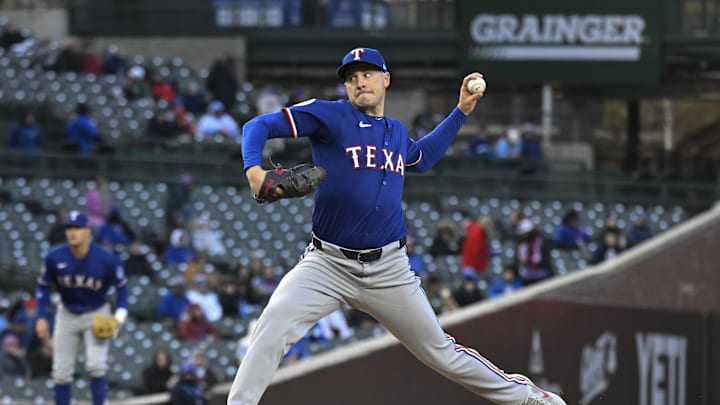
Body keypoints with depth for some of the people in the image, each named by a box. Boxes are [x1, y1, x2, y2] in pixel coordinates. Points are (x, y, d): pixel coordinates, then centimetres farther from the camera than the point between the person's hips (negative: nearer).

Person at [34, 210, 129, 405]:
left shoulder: (106, 259, -20)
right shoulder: (55, 257, -16)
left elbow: (121, 285, -4)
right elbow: (43, 286, 1)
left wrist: (119, 316, -14)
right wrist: (41, 317, -6)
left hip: (97, 315, -2)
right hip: (67, 315, 2)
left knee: (96, 365, -19)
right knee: (61, 372, 2)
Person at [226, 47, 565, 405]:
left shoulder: (397, 131, 14)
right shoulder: (330, 116, -3)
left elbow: (420, 157, 38)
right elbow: (259, 126, -9)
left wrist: (461, 111, 33)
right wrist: (254, 170, -29)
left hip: (389, 270, 3)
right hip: (327, 264, -3)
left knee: (440, 352, 9)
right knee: (272, 328, -27)